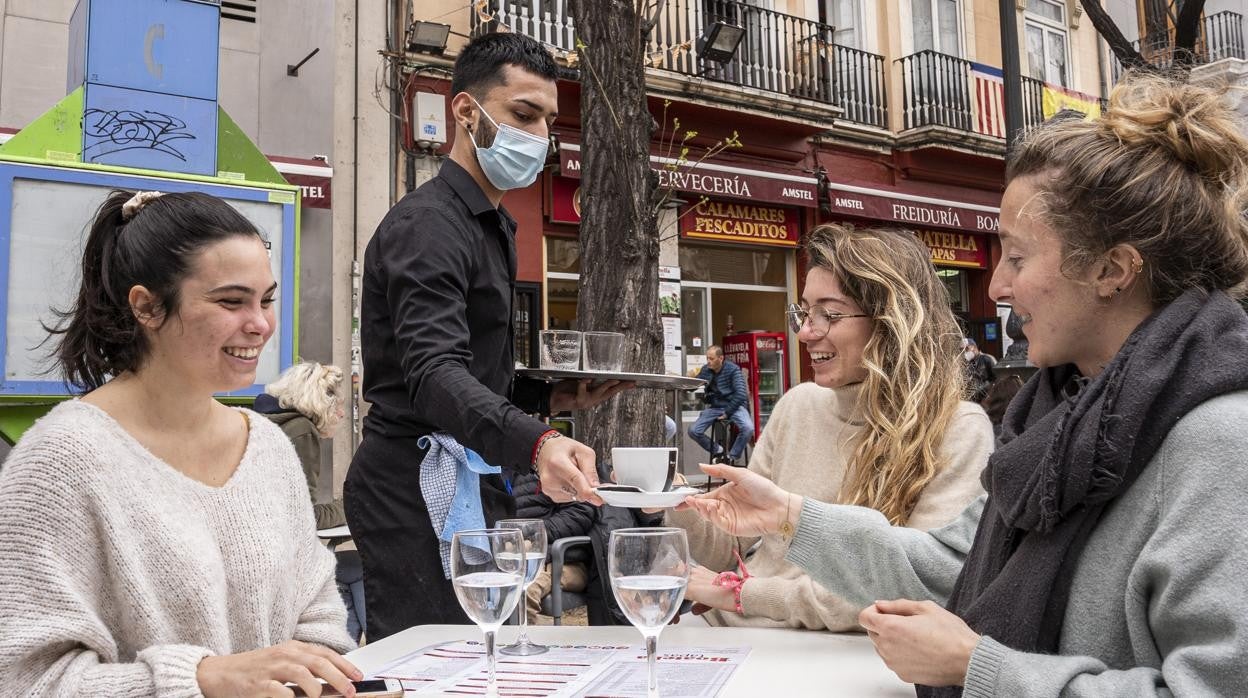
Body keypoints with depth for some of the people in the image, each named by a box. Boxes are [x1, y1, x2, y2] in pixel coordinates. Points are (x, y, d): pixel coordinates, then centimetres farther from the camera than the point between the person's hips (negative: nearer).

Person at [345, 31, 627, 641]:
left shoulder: (492, 226, 19)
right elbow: (434, 374, -29)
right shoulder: (427, 224, -14)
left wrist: (551, 397, 8)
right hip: (417, 488, -10)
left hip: (468, 484, 10)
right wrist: (537, 444, -45)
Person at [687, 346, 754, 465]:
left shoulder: (733, 369, -11)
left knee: (748, 428, -31)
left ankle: (732, 457, -6)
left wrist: (727, 412, -18)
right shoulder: (705, 370, 2)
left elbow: (741, 394, -17)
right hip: (714, 407, 4)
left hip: (733, 405, -4)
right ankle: (717, 451, 12)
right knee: (693, 431, -12)